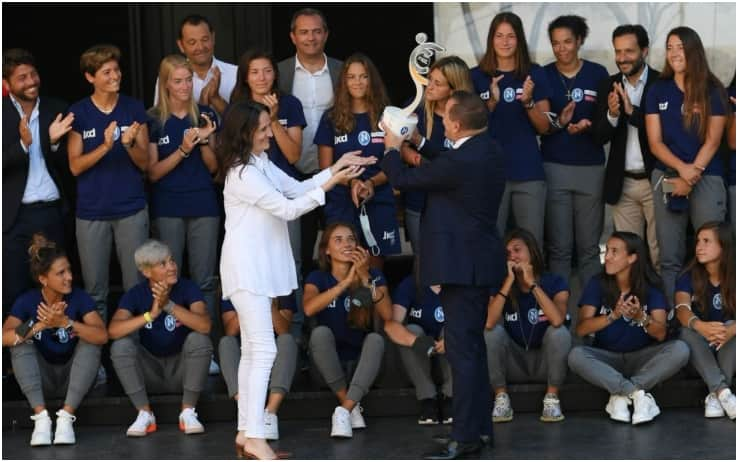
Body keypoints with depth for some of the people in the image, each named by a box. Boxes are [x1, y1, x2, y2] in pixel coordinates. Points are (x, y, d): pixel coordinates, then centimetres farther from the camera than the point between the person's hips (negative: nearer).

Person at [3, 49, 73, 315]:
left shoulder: (57, 111, 4)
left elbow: (68, 165, 5)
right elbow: (5, 164, -10)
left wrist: (54, 142, -14)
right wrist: (22, 144, -24)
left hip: (52, 213, 3)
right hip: (15, 216, -3)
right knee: (14, 292, 3)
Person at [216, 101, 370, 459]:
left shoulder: (261, 162, 11)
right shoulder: (242, 173, -18)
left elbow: (295, 189, 9)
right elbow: (287, 208, -17)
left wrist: (335, 168, 0)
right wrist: (331, 184, -19)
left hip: (260, 268, 10)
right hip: (247, 268, -10)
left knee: (252, 351, 10)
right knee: (264, 350, -13)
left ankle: (245, 433, 14)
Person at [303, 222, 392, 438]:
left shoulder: (374, 276, 1)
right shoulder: (318, 278, -1)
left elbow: (387, 314, -16)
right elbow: (309, 308, -24)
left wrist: (365, 278, -24)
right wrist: (346, 282, -28)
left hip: (361, 363, 0)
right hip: (329, 363, 0)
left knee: (376, 339, -30)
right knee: (320, 332, -29)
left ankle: (344, 411, -38)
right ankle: (351, 407, -20)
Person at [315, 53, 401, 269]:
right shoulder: (332, 119, 6)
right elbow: (326, 168, 6)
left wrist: (371, 182, -14)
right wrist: (351, 182, -13)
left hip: (379, 204, 0)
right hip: (341, 205, 0)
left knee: (374, 268, 1)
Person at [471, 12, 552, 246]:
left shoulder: (534, 74, 6)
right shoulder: (477, 76, 4)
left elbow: (544, 127, 7)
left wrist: (528, 102, -12)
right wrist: (492, 102, -13)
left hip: (528, 172, 1)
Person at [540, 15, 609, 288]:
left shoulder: (597, 74, 3)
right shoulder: (543, 76, 3)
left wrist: (588, 125, -15)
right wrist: (559, 122, -17)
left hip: (591, 167, 0)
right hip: (554, 168, 0)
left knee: (589, 245, 3)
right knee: (559, 246, 0)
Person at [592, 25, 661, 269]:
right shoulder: (608, 86, 5)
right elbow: (599, 137, 1)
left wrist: (632, 111, -25)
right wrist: (612, 115, -19)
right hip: (623, 184, 4)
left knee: (660, 255, 1)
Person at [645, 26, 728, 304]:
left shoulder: (712, 90, 1)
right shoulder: (658, 91, 7)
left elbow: (712, 141, -2)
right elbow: (655, 143, 2)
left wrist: (691, 177, -11)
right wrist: (682, 168, -14)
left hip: (706, 178, -2)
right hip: (666, 177, 2)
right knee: (670, 258, 2)